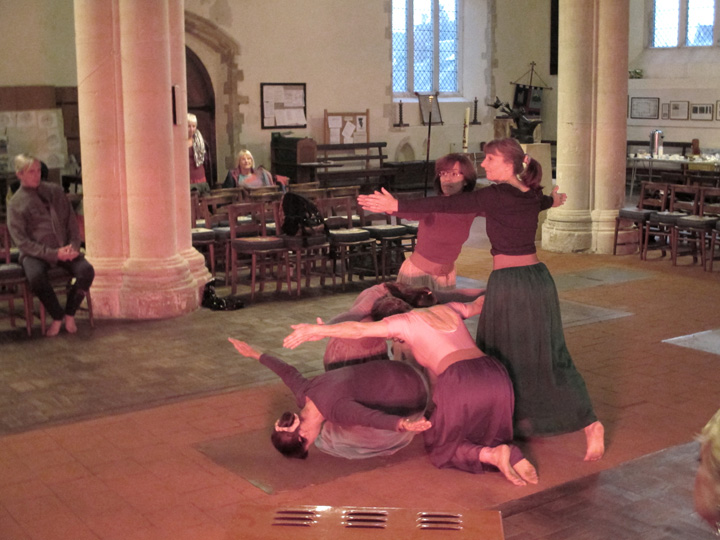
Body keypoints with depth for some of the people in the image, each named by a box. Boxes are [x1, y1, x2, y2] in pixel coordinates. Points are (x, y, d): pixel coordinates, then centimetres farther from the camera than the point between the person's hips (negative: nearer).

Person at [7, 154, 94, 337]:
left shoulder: (55, 191, 11)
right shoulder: (16, 203, -1)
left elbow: (72, 221, 13)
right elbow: (21, 241, -7)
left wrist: (73, 246, -6)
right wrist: (53, 253, -17)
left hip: (64, 249, 3)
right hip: (35, 253, -3)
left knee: (87, 270, -25)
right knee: (36, 276, -36)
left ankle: (69, 314, -1)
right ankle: (57, 316, -10)